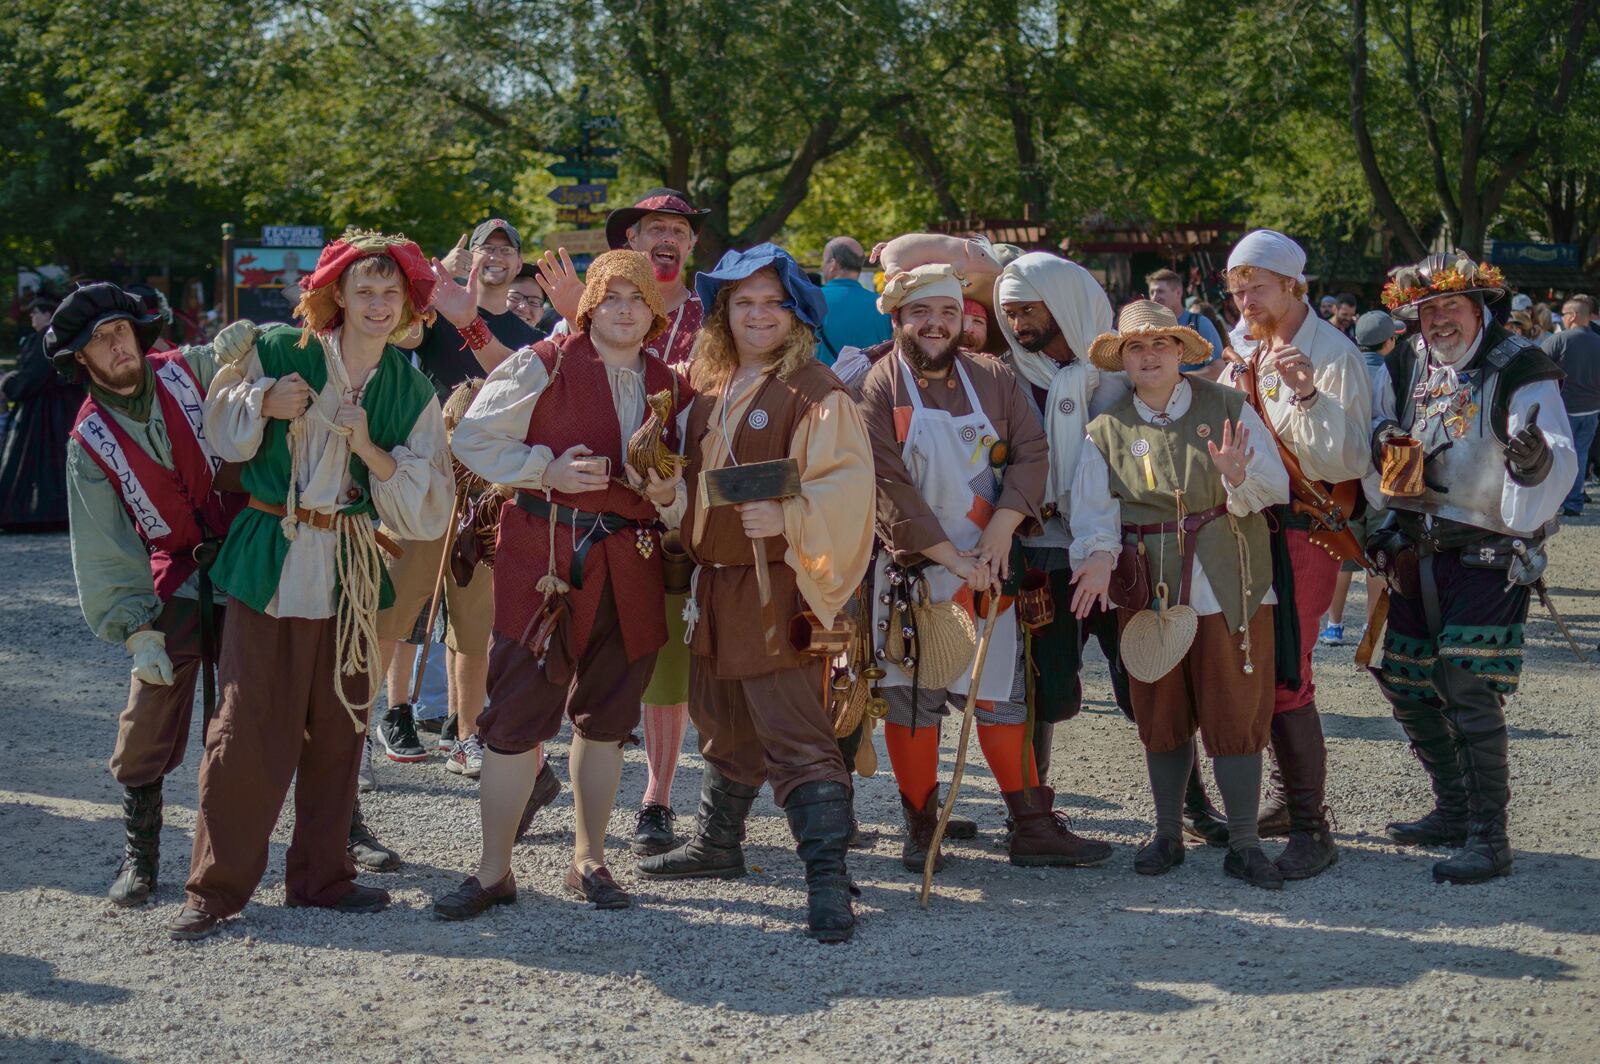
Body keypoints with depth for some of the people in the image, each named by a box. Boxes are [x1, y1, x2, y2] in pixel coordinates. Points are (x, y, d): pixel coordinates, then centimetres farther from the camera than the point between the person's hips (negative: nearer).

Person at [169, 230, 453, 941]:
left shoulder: (412, 390, 6)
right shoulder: (279, 351, -1)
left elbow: (428, 504, 1)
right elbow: (220, 431, 11)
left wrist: (369, 448, -14)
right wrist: (262, 404, -10)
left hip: (351, 566, 3)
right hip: (270, 558, -3)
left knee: (338, 726, 7)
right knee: (248, 724, -6)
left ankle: (320, 875, 20)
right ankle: (216, 887, 3)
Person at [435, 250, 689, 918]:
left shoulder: (669, 387, 11)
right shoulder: (543, 366, -2)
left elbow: (685, 482, 18)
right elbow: (474, 439, -1)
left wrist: (667, 494, -5)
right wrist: (546, 470, -13)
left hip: (630, 566, 5)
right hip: (543, 559, -4)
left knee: (605, 717, 12)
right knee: (517, 714, -5)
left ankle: (589, 861, 25)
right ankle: (494, 871, 4)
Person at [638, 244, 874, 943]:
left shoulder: (816, 392, -10)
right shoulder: (706, 386, 12)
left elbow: (847, 484, -18)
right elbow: (690, 473, 28)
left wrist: (788, 516, -30)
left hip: (778, 583, -8)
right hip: (714, 582, 8)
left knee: (796, 733, -12)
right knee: (724, 721, 21)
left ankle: (827, 880, -11)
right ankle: (718, 842, 38)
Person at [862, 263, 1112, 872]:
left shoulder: (995, 381, 6)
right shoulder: (879, 390, -6)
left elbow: (1032, 455, 0)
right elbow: (888, 488, -13)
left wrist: (1000, 531, -14)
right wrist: (949, 556, -17)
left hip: (987, 570, 3)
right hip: (909, 572, -2)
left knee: (1001, 695, 4)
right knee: (911, 699, 3)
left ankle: (1033, 826, 10)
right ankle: (921, 828, 14)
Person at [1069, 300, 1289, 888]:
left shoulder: (1228, 408, 4)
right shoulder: (1108, 430, 7)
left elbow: (1276, 487, -1)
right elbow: (1093, 505, -5)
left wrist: (1239, 478, -22)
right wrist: (1098, 553, -24)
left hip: (1228, 586, -1)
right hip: (1148, 590, 2)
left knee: (1235, 714, -2)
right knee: (1161, 717, 8)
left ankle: (1244, 844, 7)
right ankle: (1167, 834, 23)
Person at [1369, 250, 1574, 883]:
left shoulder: (1522, 372, -13)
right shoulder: (1402, 369, 6)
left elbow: (1561, 463, -22)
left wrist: (1537, 459, -46)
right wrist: (1379, 441, -13)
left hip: (1489, 557, -7)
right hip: (1416, 552, 7)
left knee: (1466, 690, -14)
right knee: (1405, 685, 12)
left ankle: (1488, 838, -6)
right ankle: (1453, 811, 29)